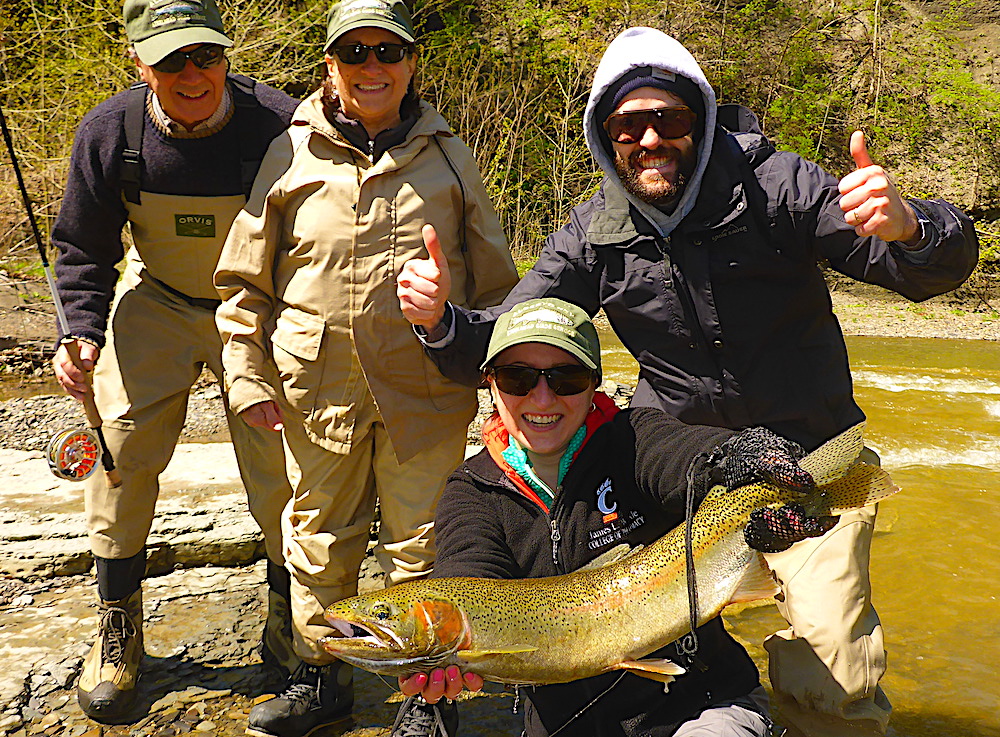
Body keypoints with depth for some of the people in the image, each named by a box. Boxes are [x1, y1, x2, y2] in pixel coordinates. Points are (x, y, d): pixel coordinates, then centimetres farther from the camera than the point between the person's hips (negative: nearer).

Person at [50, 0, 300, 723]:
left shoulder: (281, 125, -24)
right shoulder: (108, 133, -15)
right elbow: (84, 248, -3)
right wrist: (84, 334, -18)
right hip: (155, 304, 2)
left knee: (280, 465, -3)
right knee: (121, 449, -3)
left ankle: (288, 619, 21)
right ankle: (119, 626, 17)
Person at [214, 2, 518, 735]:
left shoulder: (448, 156, 5)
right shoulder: (292, 153, 3)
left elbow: (493, 283, 10)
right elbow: (244, 280, 7)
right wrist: (247, 374, 1)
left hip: (427, 392, -1)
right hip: (319, 391, 1)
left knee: (420, 543, 7)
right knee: (320, 536, 14)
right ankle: (323, 676, 34)